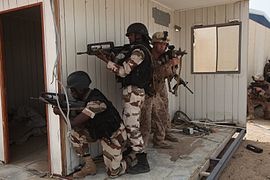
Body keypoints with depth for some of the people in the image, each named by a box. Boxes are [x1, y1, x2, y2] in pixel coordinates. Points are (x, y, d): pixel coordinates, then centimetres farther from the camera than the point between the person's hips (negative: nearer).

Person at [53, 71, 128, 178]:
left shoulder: (95, 102, -33)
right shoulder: (87, 97, -5)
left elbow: (73, 123, -33)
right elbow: (79, 118, 0)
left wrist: (60, 112, -18)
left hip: (115, 135, -8)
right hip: (101, 132, 8)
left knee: (113, 172, -6)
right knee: (75, 134, -9)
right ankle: (89, 166, 6)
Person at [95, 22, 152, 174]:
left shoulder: (139, 50, -14)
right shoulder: (142, 49, 18)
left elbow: (123, 71, -17)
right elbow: (127, 67, 16)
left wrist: (106, 59, -10)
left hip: (133, 92, -10)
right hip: (135, 92, 10)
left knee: (132, 127, -7)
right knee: (129, 125, 17)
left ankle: (143, 163, 0)